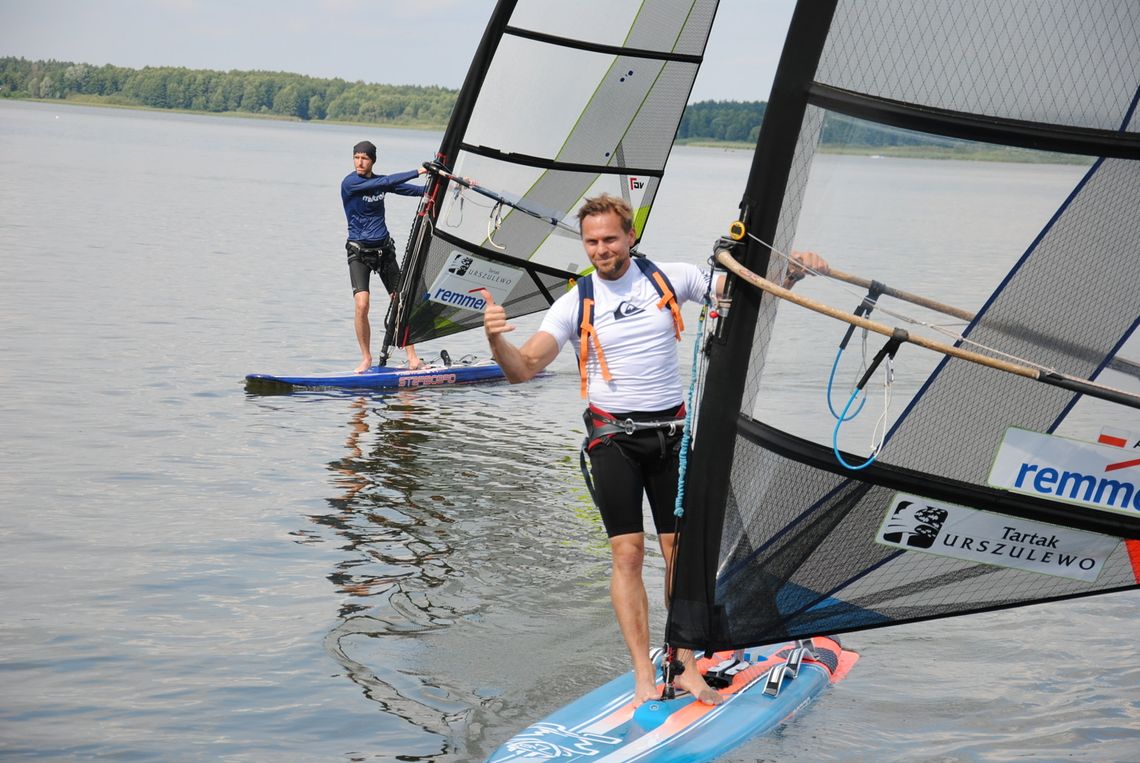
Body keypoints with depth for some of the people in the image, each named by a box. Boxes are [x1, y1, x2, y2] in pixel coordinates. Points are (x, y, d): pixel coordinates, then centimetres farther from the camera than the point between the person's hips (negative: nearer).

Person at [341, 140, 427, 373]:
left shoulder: (380, 181, 6)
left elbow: (415, 190, 12)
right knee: (362, 305, -18)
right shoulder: (350, 183, -12)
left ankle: (412, 356, 9)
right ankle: (366, 359, -4)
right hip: (359, 251, -5)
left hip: (384, 249, 5)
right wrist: (417, 171, -23)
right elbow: (386, 183, -22)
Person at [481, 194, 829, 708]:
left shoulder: (670, 279, 1)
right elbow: (523, 369, -10)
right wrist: (496, 338, -31)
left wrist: (793, 271, -11)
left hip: (672, 431, 2)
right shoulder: (576, 303, -2)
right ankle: (644, 680, -3)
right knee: (627, 554, -7)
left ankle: (686, 669, 13)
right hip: (614, 438, -1)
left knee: (680, 553, 2)